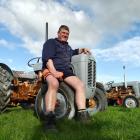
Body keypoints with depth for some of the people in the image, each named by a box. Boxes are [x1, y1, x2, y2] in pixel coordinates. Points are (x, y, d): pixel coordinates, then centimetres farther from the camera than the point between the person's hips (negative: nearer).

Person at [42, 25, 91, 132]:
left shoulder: (67, 46, 29)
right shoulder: (50, 42, 5)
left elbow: (72, 53, 51)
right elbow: (47, 58, -10)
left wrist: (82, 50, 32)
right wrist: (54, 72, -25)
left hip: (65, 71, 7)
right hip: (51, 70, -6)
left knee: (80, 85, -18)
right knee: (54, 84, -40)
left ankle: (83, 115, -24)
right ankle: (50, 118, -46)